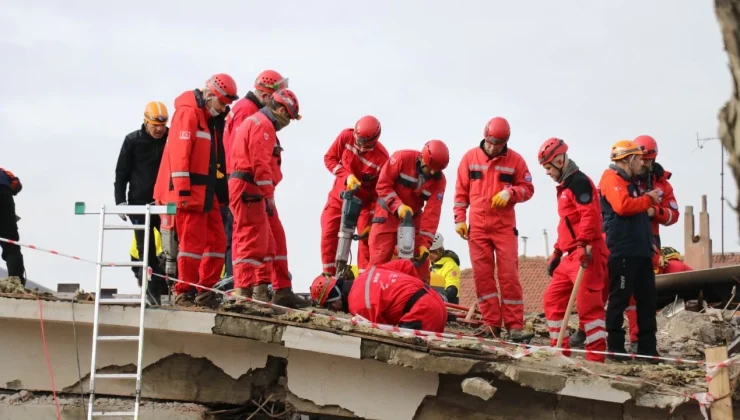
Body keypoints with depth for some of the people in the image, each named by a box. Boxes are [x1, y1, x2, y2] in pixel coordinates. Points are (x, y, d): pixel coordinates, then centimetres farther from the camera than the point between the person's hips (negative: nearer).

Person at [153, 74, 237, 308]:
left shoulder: (206, 117, 21)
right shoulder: (188, 112, -9)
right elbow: (179, 152, -18)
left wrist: (211, 192, 18)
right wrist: (183, 191, -22)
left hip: (205, 192, 10)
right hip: (189, 192, -10)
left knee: (217, 241, 8)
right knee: (193, 242, -9)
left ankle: (205, 290, 14)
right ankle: (185, 293, -3)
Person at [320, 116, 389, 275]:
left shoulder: (382, 158, -25)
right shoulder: (346, 136, -19)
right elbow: (329, 158, -8)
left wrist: (372, 221, -19)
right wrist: (347, 176, -24)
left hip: (364, 200, -2)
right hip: (340, 195, 2)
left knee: (367, 237, -9)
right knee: (328, 234, -5)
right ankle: (328, 276, 4)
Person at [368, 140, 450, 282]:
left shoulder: (439, 180, -12)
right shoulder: (402, 158, -20)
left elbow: (432, 212, -16)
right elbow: (383, 185, -19)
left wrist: (424, 242, -24)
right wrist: (398, 206, -31)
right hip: (388, 212, -3)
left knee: (421, 257, 0)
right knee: (379, 259, -8)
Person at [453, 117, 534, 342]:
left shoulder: (515, 160, 0)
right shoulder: (470, 157, 4)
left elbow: (527, 188, 4)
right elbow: (461, 191, 9)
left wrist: (510, 192, -15)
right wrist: (459, 219, 3)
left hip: (505, 227, -2)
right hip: (477, 227, 2)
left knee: (509, 275, -5)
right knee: (482, 275, 1)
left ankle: (515, 325, -3)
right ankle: (491, 323, 6)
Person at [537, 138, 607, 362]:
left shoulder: (579, 181, -8)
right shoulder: (564, 186, 23)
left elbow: (590, 214, -22)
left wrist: (583, 244, -29)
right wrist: (557, 253, 28)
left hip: (586, 253, -11)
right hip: (571, 255, 11)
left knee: (588, 304, -11)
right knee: (552, 299, 11)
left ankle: (596, 356, -9)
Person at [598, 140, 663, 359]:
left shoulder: (629, 181, 22)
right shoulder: (611, 178, -8)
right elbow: (622, 206, -24)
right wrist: (649, 199, -11)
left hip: (640, 250, 10)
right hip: (623, 251, -10)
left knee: (647, 299, 9)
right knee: (619, 299, -7)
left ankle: (648, 348, 13)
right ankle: (614, 347, -3)